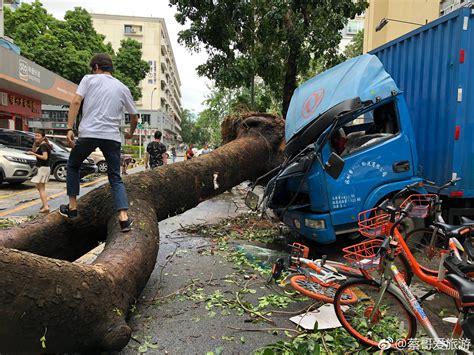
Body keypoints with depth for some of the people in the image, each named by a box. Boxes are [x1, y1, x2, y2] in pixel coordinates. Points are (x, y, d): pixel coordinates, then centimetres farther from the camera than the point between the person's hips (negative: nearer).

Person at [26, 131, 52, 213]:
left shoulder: (43, 145, -15)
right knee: (40, 187, 21)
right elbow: (33, 150, 20)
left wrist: (34, 154, -21)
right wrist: (35, 142, 8)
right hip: (45, 168, 10)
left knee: (41, 188, -8)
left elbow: (45, 157, -25)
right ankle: (45, 204, 30)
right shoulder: (44, 145, 14)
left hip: (43, 168, -10)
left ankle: (46, 207, -12)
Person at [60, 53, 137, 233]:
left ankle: (72, 207, 23)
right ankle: (124, 217, -4)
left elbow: (76, 102, -5)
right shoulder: (123, 88, 17)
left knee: (72, 166, 23)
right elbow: (134, 117, 21)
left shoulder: (89, 79, 9)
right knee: (116, 178, 9)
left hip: (88, 133, -2)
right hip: (113, 136, 2)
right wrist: (130, 132, 38)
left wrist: (69, 128, -5)